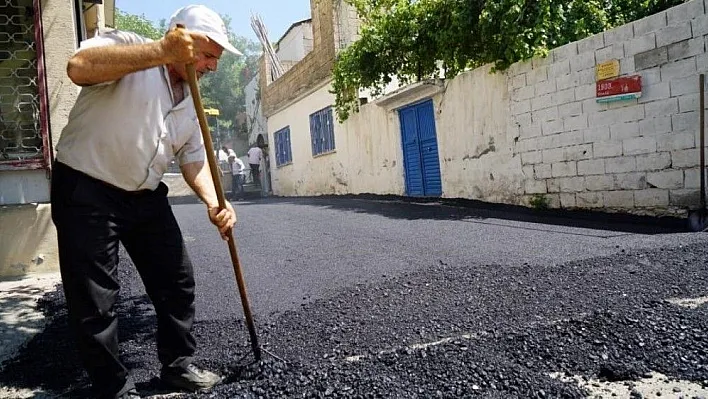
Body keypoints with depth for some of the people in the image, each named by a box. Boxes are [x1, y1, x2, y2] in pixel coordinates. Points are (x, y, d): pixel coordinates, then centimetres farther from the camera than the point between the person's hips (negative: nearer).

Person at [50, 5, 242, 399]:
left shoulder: (191, 102, 8)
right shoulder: (127, 45, -11)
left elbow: (194, 159, 9)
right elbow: (79, 67, -32)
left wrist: (214, 203, -9)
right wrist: (163, 51, -38)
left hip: (146, 196, 7)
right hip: (85, 190, -7)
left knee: (178, 281, 10)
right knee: (96, 300, -1)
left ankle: (179, 365, 29)